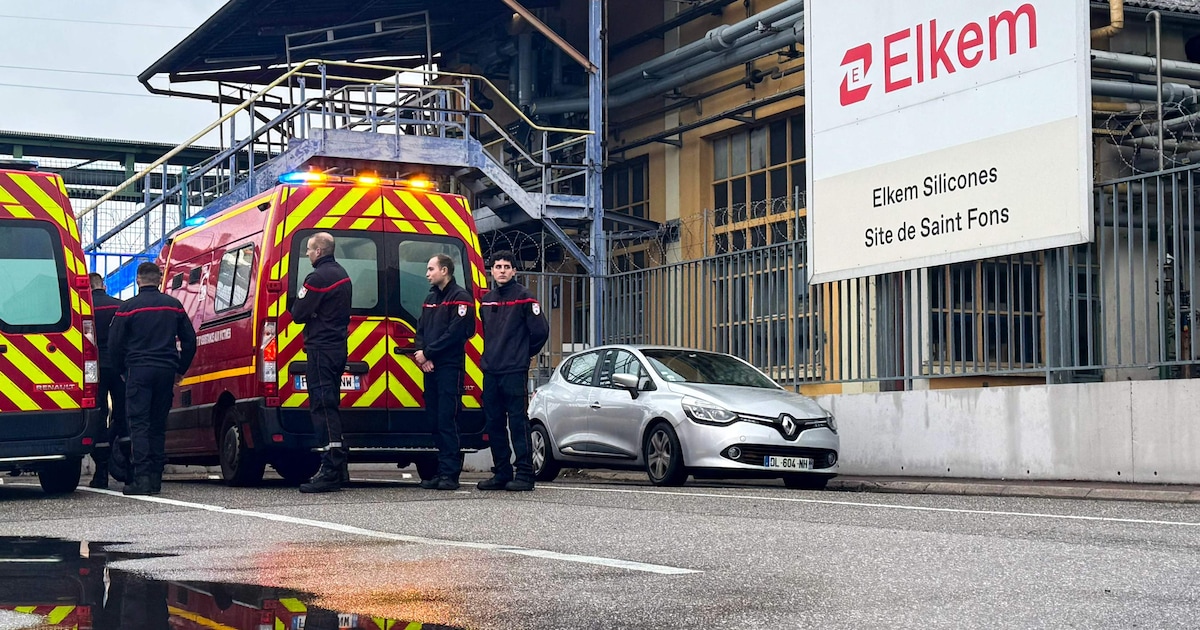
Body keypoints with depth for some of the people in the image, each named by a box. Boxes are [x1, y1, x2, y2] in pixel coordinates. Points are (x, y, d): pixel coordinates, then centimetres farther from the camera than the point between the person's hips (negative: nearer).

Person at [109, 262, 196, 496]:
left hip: (139, 371, -4)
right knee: (158, 425, 9)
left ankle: (141, 477, -14)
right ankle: (155, 477, 7)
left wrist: (122, 370, 14)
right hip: (166, 371, 4)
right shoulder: (173, 305, 9)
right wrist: (180, 370, 20)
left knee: (138, 424, -4)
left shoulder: (128, 307, -2)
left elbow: (115, 343, 0)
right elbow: (189, 339, 12)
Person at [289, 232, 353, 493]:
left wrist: (293, 303, 6)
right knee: (330, 405, 15)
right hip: (338, 347, 10)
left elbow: (298, 314, -15)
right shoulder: (342, 275, 17)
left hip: (321, 349, -10)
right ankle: (339, 467, 18)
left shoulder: (318, 278, -15)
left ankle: (330, 471, -13)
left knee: (322, 406, -10)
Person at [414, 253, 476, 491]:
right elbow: (420, 330, 18)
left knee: (447, 421, -11)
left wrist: (427, 353, -12)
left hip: (450, 367, -8)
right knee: (433, 419, 6)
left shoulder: (460, 297, -5)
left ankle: (450, 473, -11)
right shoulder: (430, 298, 21)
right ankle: (439, 471, 9)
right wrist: (421, 355, -1)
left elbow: (455, 333, -14)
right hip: (429, 367, 8)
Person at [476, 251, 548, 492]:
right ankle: (502, 473, 15)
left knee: (518, 422, -7)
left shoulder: (523, 297, -4)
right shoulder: (487, 299, 15)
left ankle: (524, 474, -5)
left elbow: (540, 331, -5)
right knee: (494, 424, 8)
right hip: (490, 372, 7)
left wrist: (524, 354, 5)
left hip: (514, 372, -6)